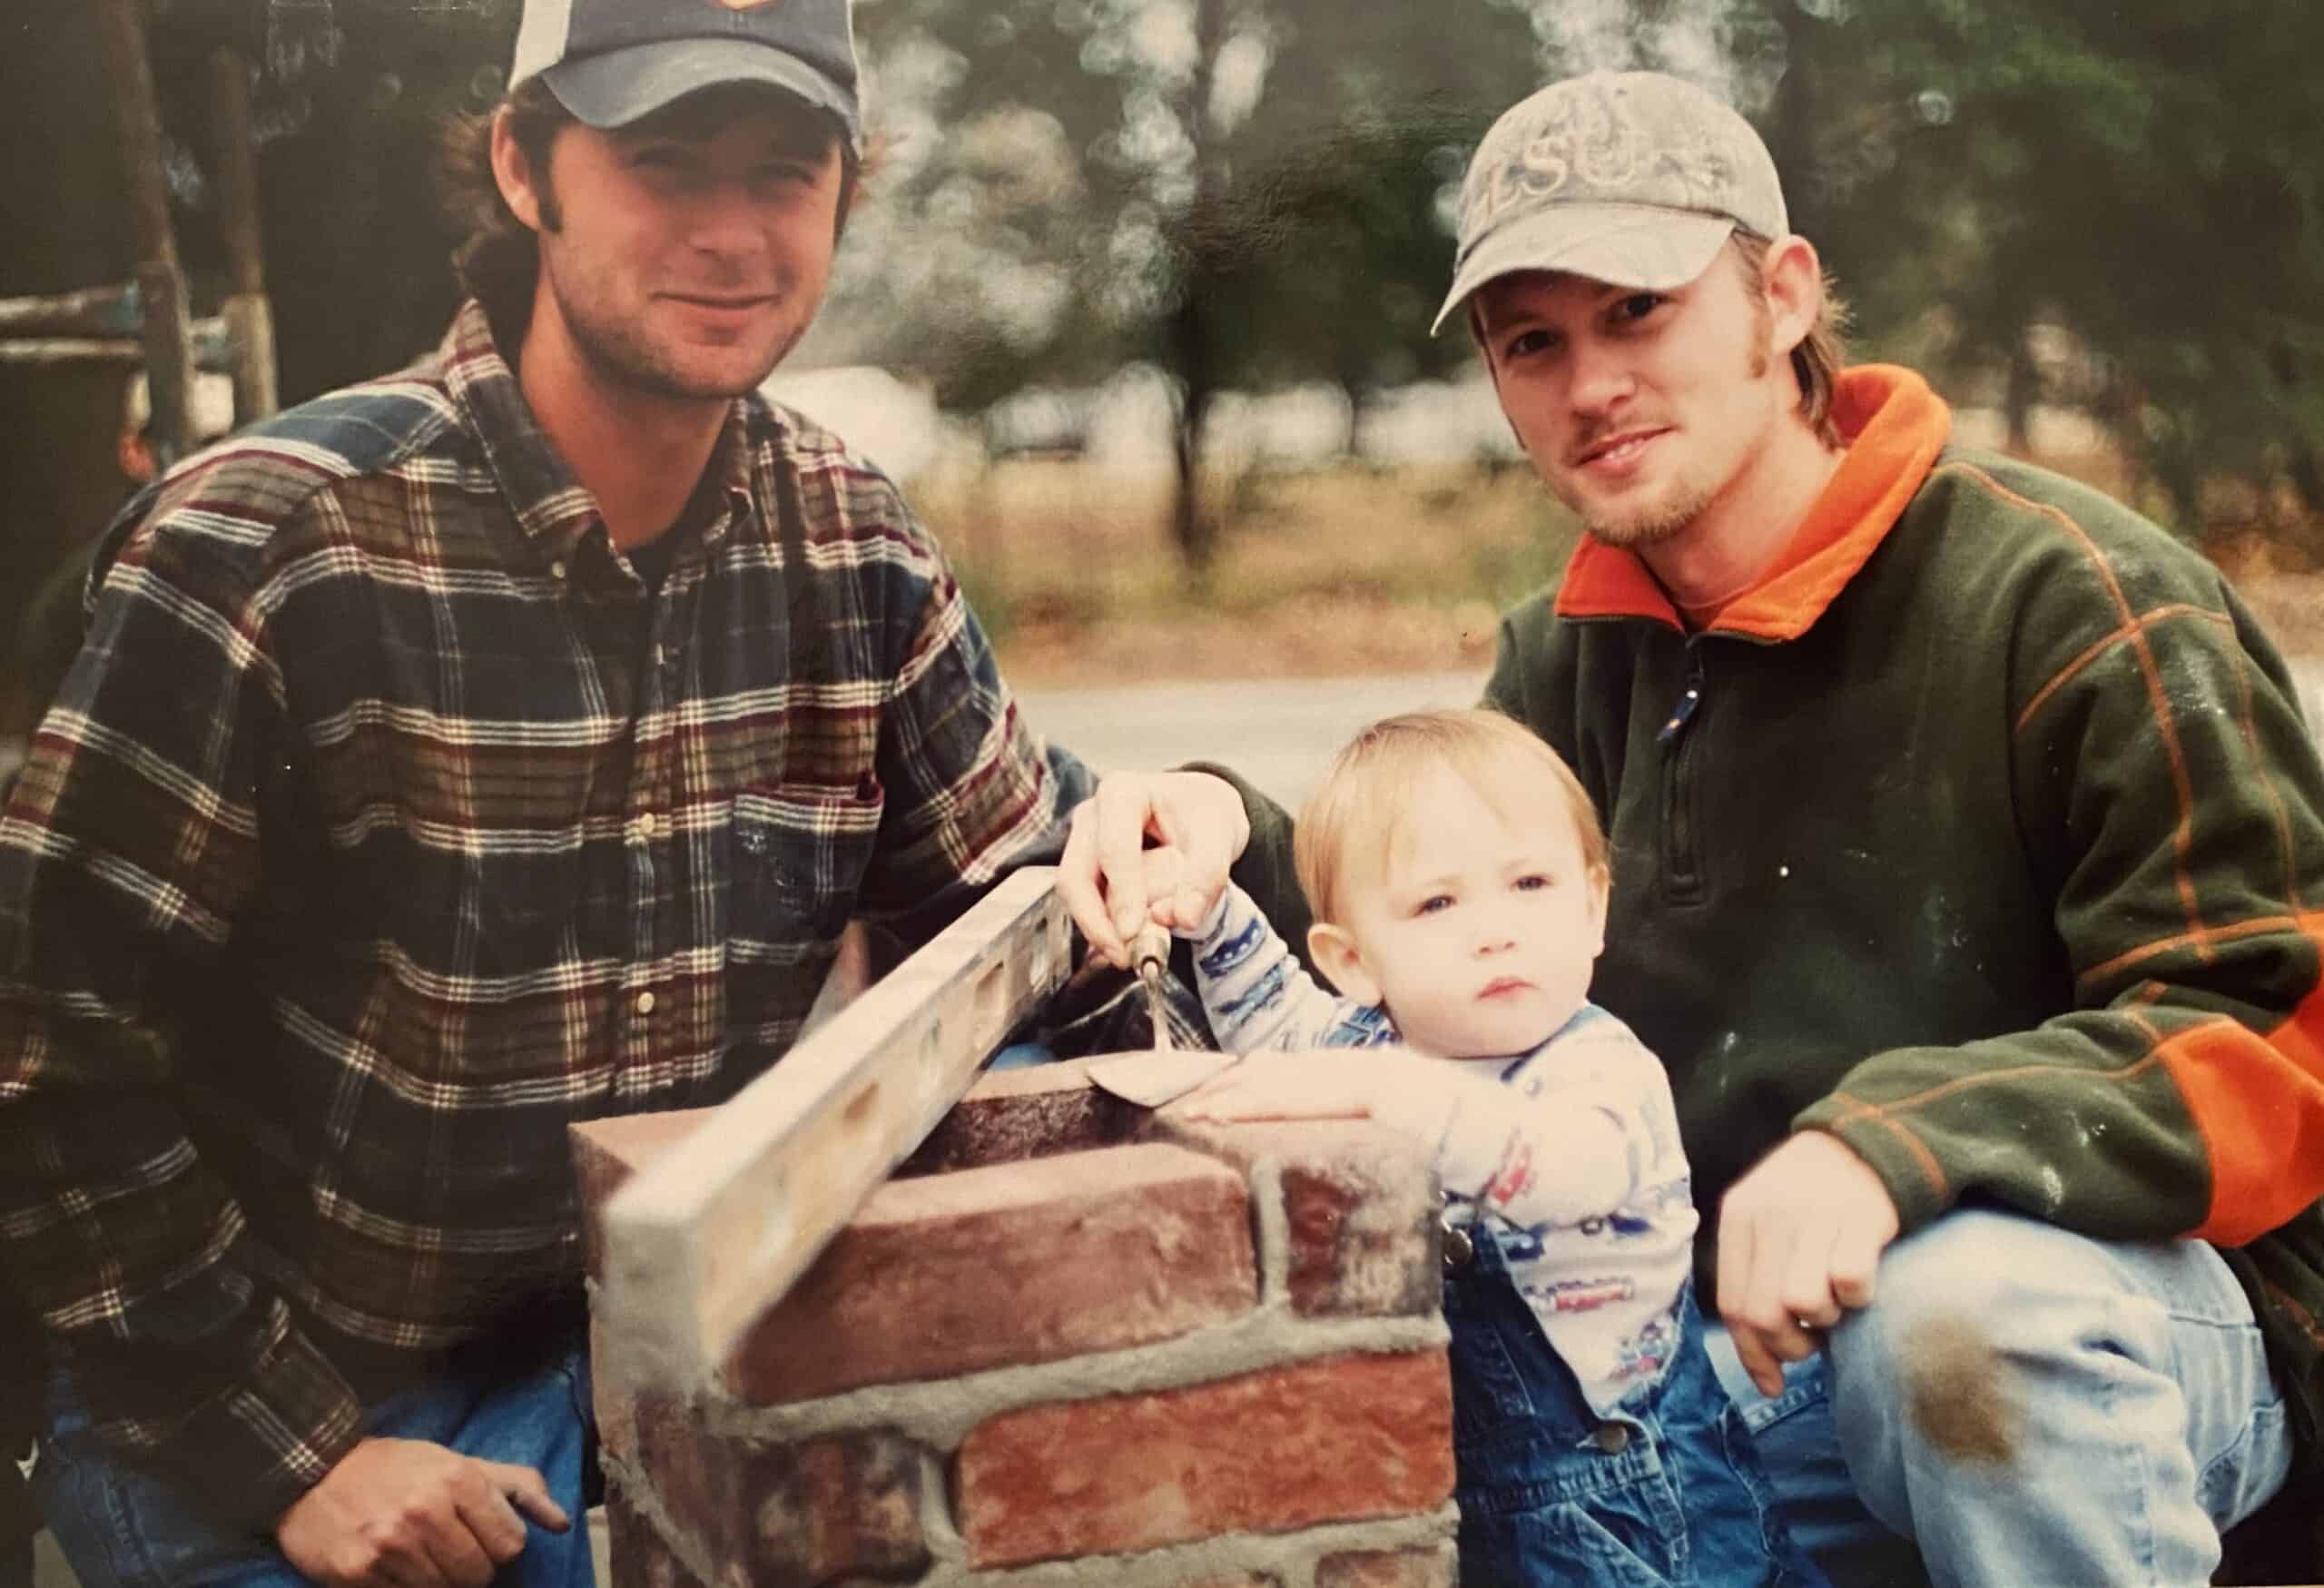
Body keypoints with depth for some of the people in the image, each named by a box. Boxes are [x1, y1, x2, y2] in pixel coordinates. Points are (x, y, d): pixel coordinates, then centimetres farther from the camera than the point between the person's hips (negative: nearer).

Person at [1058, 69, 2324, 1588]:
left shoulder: (2073, 600, -13)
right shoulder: (1570, 662, 9)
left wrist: (1898, 1143, -31)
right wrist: (1232, 839, -12)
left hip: (2132, 1308, -5)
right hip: (1757, 1352, 5)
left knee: (1963, 1297, -38)